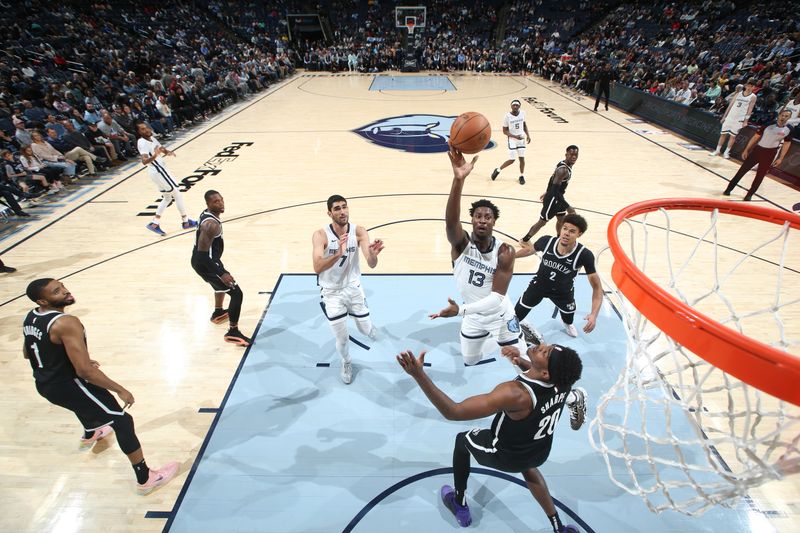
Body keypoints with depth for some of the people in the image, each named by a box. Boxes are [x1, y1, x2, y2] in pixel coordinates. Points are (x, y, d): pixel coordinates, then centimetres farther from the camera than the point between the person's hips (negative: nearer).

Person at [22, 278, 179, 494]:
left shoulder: (31, 317, -1)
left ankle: (90, 434, 71)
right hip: (67, 385, -9)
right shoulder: (66, 323, -31)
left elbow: (27, 353, 17)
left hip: (44, 384, 10)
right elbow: (85, 371, -32)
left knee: (86, 396, 41)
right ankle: (146, 479, 3)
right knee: (122, 421, -2)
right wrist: (120, 390, -22)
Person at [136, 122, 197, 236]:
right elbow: (144, 161, -29)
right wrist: (154, 156, -48)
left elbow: (162, 149, 21)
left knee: (167, 197, 16)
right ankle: (186, 222, 9)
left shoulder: (152, 138, 9)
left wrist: (168, 152, -2)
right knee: (177, 194, 0)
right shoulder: (142, 142, -19)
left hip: (159, 171, 10)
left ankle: (155, 224, 16)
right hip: (158, 172, -10)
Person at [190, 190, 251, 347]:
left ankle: (218, 313, 56)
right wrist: (222, 273, -30)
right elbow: (202, 254, -30)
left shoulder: (207, 214, 3)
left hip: (203, 260, 11)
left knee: (222, 284, 36)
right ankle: (233, 332, -2)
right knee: (237, 293, -10)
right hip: (205, 263, -11)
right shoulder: (211, 224, -28)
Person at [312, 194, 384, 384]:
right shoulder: (320, 235, -22)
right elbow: (317, 267, -35)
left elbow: (372, 265, -24)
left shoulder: (359, 232, -16)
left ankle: (367, 326, 53)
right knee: (342, 338, 6)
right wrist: (338, 254, -51)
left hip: (354, 288, 2)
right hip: (331, 293, -2)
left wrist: (373, 254, -47)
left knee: (366, 330, 14)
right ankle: (346, 363, 39)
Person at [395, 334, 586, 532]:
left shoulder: (516, 394, -44)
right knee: (526, 464, 40)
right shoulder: (562, 376, -25)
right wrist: (522, 361, -11)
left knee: (462, 440, 23)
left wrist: (418, 374, -50)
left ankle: (460, 505, 40)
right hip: (541, 453, 5)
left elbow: (453, 412, -45)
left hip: (506, 456, -5)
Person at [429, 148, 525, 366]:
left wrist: (461, 310, -40)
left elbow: (497, 297, -28)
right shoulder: (461, 242, -23)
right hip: (473, 317, 2)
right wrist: (459, 179, -62)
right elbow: (450, 221, -47)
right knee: (469, 360, 24)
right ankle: (489, 339, 52)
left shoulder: (505, 252, -24)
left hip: (499, 314, -1)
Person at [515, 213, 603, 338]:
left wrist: (594, 314, -35)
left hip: (563, 292, 0)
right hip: (539, 285, 0)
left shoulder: (584, 255, -33)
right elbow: (530, 250, -3)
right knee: (515, 317, 4)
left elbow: (597, 287, -24)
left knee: (568, 321, 24)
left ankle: (568, 324, 63)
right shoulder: (546, 241, -29)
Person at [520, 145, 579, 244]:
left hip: (558, 197, 9)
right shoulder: (563, 170, -29)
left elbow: (553, 178, 15)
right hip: (552, 199, -9)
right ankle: (524, 240, 19)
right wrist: (567, 207, -33)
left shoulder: (564, 164, 1)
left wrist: (547, 192, 27)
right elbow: (555, 190, -33)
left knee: (562, 219, 20)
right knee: (542, 222, 5)